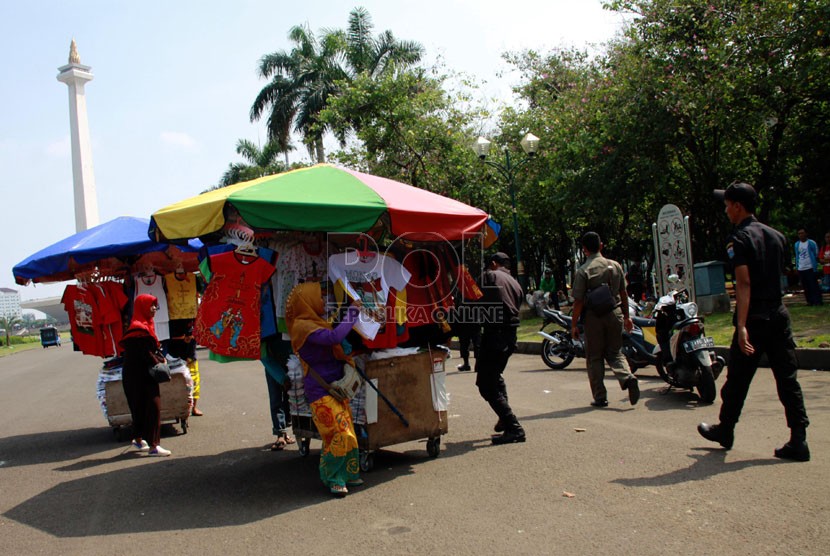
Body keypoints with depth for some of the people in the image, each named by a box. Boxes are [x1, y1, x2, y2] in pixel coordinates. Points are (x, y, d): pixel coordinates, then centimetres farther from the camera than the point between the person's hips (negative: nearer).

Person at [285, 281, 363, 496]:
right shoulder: (303, 326, -16)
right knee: (339, 434, -11)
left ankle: (348, 474, 20)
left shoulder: (314, 324, 17)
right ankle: (333, 479, 4)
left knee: (347, 433, 10)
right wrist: (351, 314, -19)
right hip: (321, 392, -10)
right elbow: (334, 337, -30)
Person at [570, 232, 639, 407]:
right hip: (615, 314, 4)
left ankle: (600, 397, 10)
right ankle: (628, 377, -11)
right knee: (615, 352, 15)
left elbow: (579, 301, -11)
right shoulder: (615, 265, 5)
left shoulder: (583, 271, -10)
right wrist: (626, 316, 21)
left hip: (594, 317, -4)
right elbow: (623, 293, 11)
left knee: (594, 358, 7)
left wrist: (574, 324, -4)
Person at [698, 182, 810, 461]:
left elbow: (744, 283, -20)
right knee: (787, 378, 6)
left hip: (754, 318, -6)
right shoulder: (777, 235, 11)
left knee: (738, 378, 8)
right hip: (779, 314, 7)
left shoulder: (740, 239, -10)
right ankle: (798, 440, 4)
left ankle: (725, 430, 24)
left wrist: (742, 325, -24)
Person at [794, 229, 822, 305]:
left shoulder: (811, 243, -3)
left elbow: (816, 255, 1)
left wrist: (815, 267, -3)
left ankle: (817, 301, -1)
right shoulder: (796, 244, 10)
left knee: (813, 285, -5)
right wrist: (797, 266, 11)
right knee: (805, 286, 8)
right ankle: (810, 301, 15)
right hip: (801, 269, 5)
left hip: (810, 268, -5)